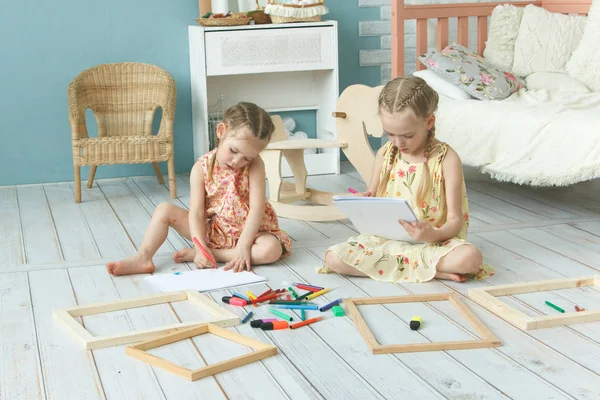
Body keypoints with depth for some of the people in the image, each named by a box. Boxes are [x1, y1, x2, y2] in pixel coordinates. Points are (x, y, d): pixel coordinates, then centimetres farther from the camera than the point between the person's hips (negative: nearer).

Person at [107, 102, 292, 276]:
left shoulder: (254, 166, -17)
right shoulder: (202, 168, -13)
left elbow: (257, 208, -23)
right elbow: (196, 212, -17)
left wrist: (243, 246, -31)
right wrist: (201, 247, -31)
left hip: (247, 230, -1)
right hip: (211, 229, 2)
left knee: (272, 249, -34)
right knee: (165, 209, -11)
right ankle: (143, 258, -19)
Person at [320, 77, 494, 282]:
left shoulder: (446, 158, -8)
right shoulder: (385, 155, 4)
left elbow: (455, 220, -10)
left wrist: (434, 235, -32)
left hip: (432, 241, -4)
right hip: (385, 238, 4)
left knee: (470, 257, -35)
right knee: (334, 257, -23)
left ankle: (394, 264, -18)